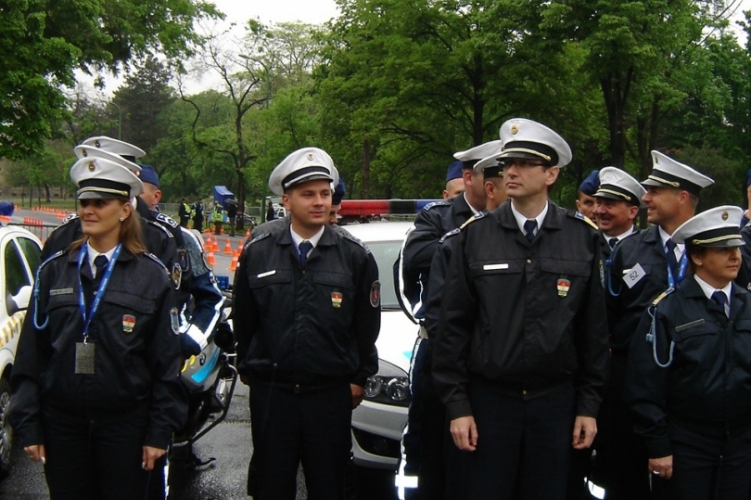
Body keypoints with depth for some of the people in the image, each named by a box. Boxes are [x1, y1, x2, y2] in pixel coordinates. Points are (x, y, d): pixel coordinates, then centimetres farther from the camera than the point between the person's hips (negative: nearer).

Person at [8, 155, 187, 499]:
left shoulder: (151, 275, -3)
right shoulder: (53, 271, 4)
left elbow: (167, 361, -3)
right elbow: (30, 353, 4)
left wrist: (160, 431, -5)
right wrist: (28, 426, 0)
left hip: (125, 423, -2)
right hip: (62, 422, 2)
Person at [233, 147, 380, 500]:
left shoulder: (355, 256, -2)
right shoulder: (257, 254, 0)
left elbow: (367, 325, 3)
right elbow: (243, 321, 9)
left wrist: (359, 377, 5)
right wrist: (246, 367, 13)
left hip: (332, 394, 0)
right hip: (270, 392, 1)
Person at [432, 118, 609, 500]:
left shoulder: (583, 238, -1)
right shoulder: (475, 235, -3)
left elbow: (594, 329, 3)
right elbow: (453, 325, -2)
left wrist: (589, 404, 3)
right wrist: (456, 404, -4)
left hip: (556, 400, 1)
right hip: (489, 399, -1)